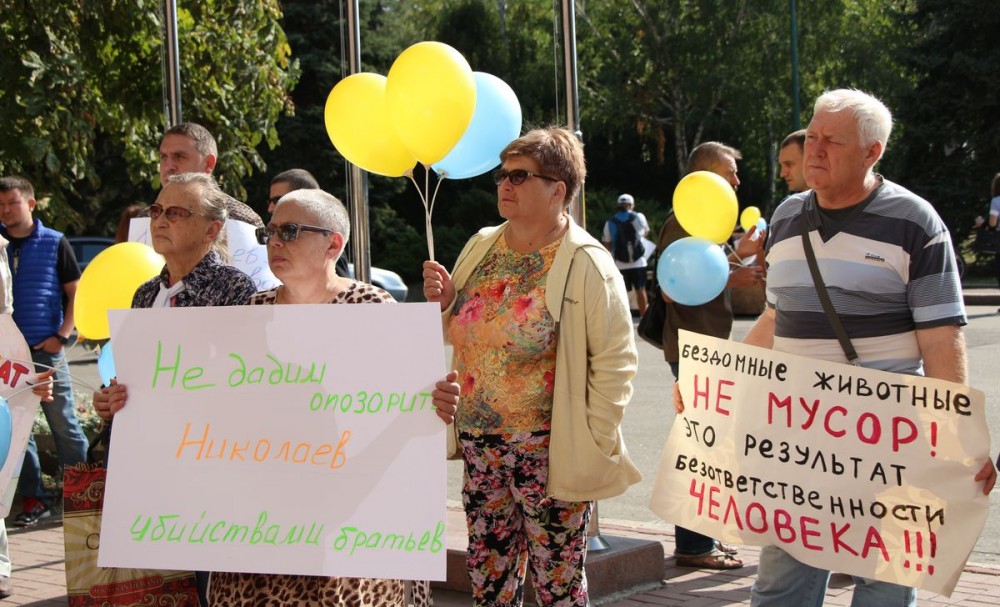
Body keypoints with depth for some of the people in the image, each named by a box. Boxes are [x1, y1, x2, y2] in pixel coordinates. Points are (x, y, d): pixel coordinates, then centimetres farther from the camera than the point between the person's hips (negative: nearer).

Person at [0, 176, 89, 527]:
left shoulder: (54, 243, 1)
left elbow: (75, 293, 4)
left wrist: (62, 336, -7)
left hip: (46, 350, -3)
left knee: (64, 424, 3)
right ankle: (33, 499, 13)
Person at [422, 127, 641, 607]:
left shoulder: (587, 264, -11)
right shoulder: (481, 247, 9)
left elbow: (615, 361, -11)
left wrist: (593, 444, -12)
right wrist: (444, 303, -1)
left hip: (550, 452, -6)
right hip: (479, 445, 6)